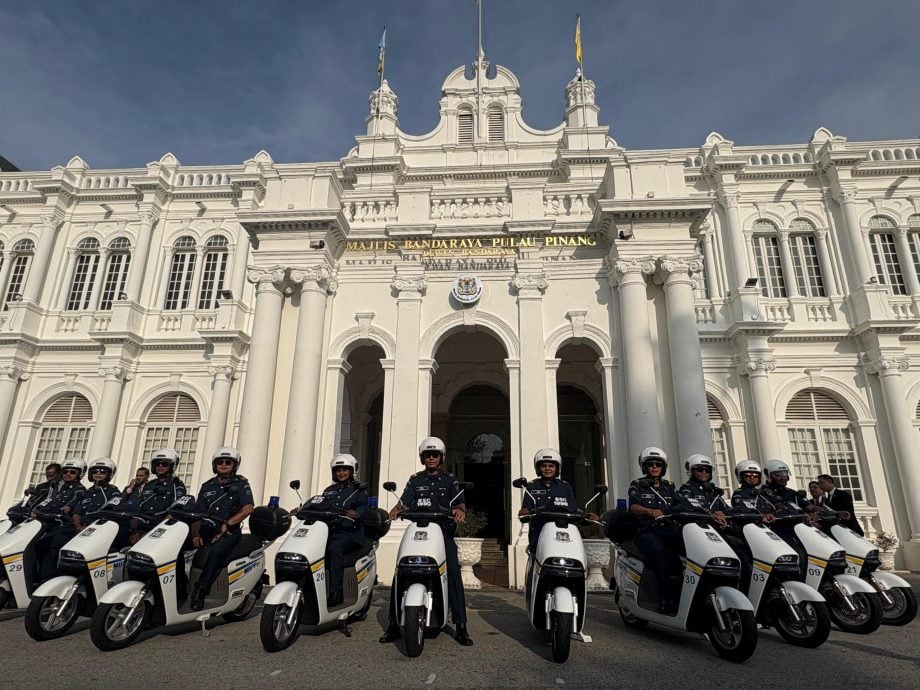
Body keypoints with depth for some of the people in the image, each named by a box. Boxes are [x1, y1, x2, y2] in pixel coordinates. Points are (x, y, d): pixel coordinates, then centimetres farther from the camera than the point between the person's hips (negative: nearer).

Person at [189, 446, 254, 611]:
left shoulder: (240, 483, 5)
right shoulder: (207, 486, 18)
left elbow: (248, 508, -7)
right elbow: (197, 512, 12)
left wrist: (227, 524, -16)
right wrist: (195, 534, -5)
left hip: (230, 531, -5)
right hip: (206, 529, 5)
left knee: (216, 551, -33)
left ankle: (200, 592, -28)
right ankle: (180, 587, -8)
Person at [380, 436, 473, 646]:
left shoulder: (450, 480, 12)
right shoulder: (415, 480, 15)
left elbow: (460, 503, 0)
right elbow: (403, 502, 4)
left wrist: (459, 510, -24)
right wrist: (395, 510, -18)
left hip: (443, 532, -1)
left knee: (453, 574, -15)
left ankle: (461, 626, -7)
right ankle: (394, 624, 2)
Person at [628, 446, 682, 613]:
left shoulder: (669, 486, 22)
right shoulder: (637, 485, 8)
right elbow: (634, 507, -9)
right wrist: (650, 511, -30)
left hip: (668, 530, 4)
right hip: (647, 532, -3)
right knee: (657, 550, -36)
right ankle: (667, 596, -31)